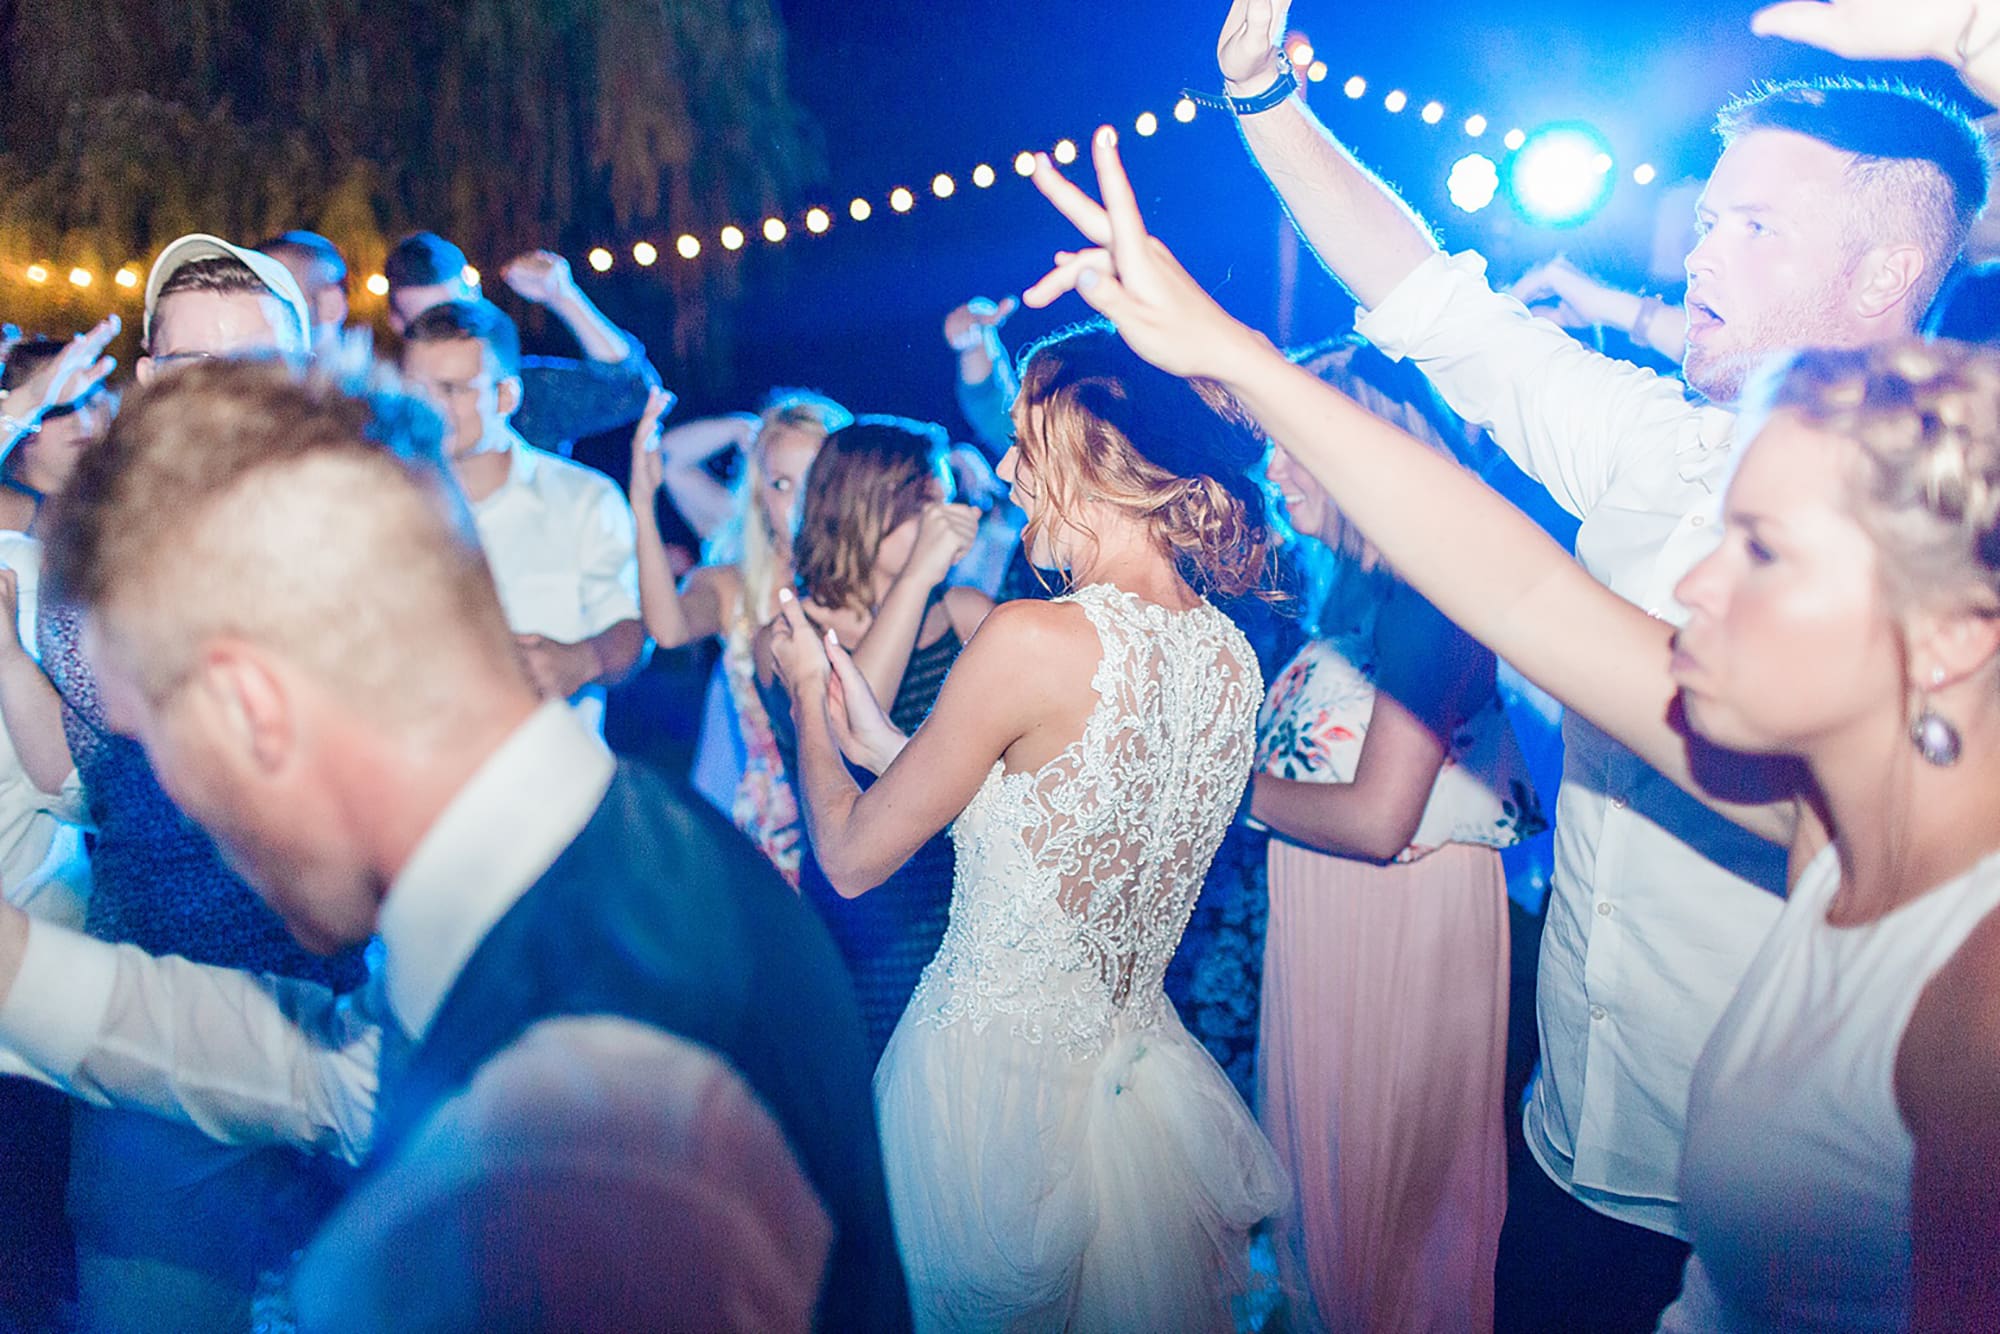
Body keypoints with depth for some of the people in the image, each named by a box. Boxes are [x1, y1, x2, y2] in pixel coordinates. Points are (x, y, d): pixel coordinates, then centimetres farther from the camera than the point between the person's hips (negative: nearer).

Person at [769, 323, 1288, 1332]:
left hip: (992, 1070, -6)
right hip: (1136, 1074, 6)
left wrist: (807, 694, 6)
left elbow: (852, 858, -13)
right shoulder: (1232, 657, -2)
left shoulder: (1034, 639, -24)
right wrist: (879, 740, 13)